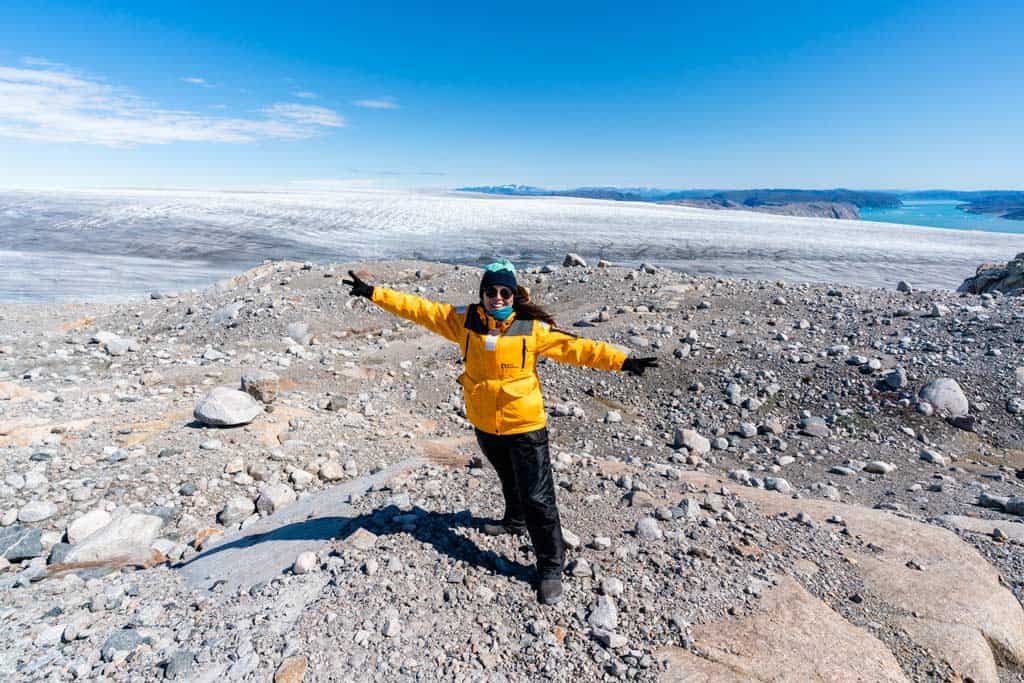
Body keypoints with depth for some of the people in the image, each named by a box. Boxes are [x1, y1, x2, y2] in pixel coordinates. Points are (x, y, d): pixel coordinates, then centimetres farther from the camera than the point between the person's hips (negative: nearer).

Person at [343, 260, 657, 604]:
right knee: (509, 480, 30)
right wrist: (374, 293, -7)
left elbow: (574, 347, -15)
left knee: (537, 497, -1)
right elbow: (420, 309, -5)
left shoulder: (532, 329, -14)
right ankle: (516, 520, 58)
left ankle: (551, 567, 16)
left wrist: (621, 361, -23)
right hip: (485, 425, 4)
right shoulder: (464, 320, -7)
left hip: (525, 426, -4)